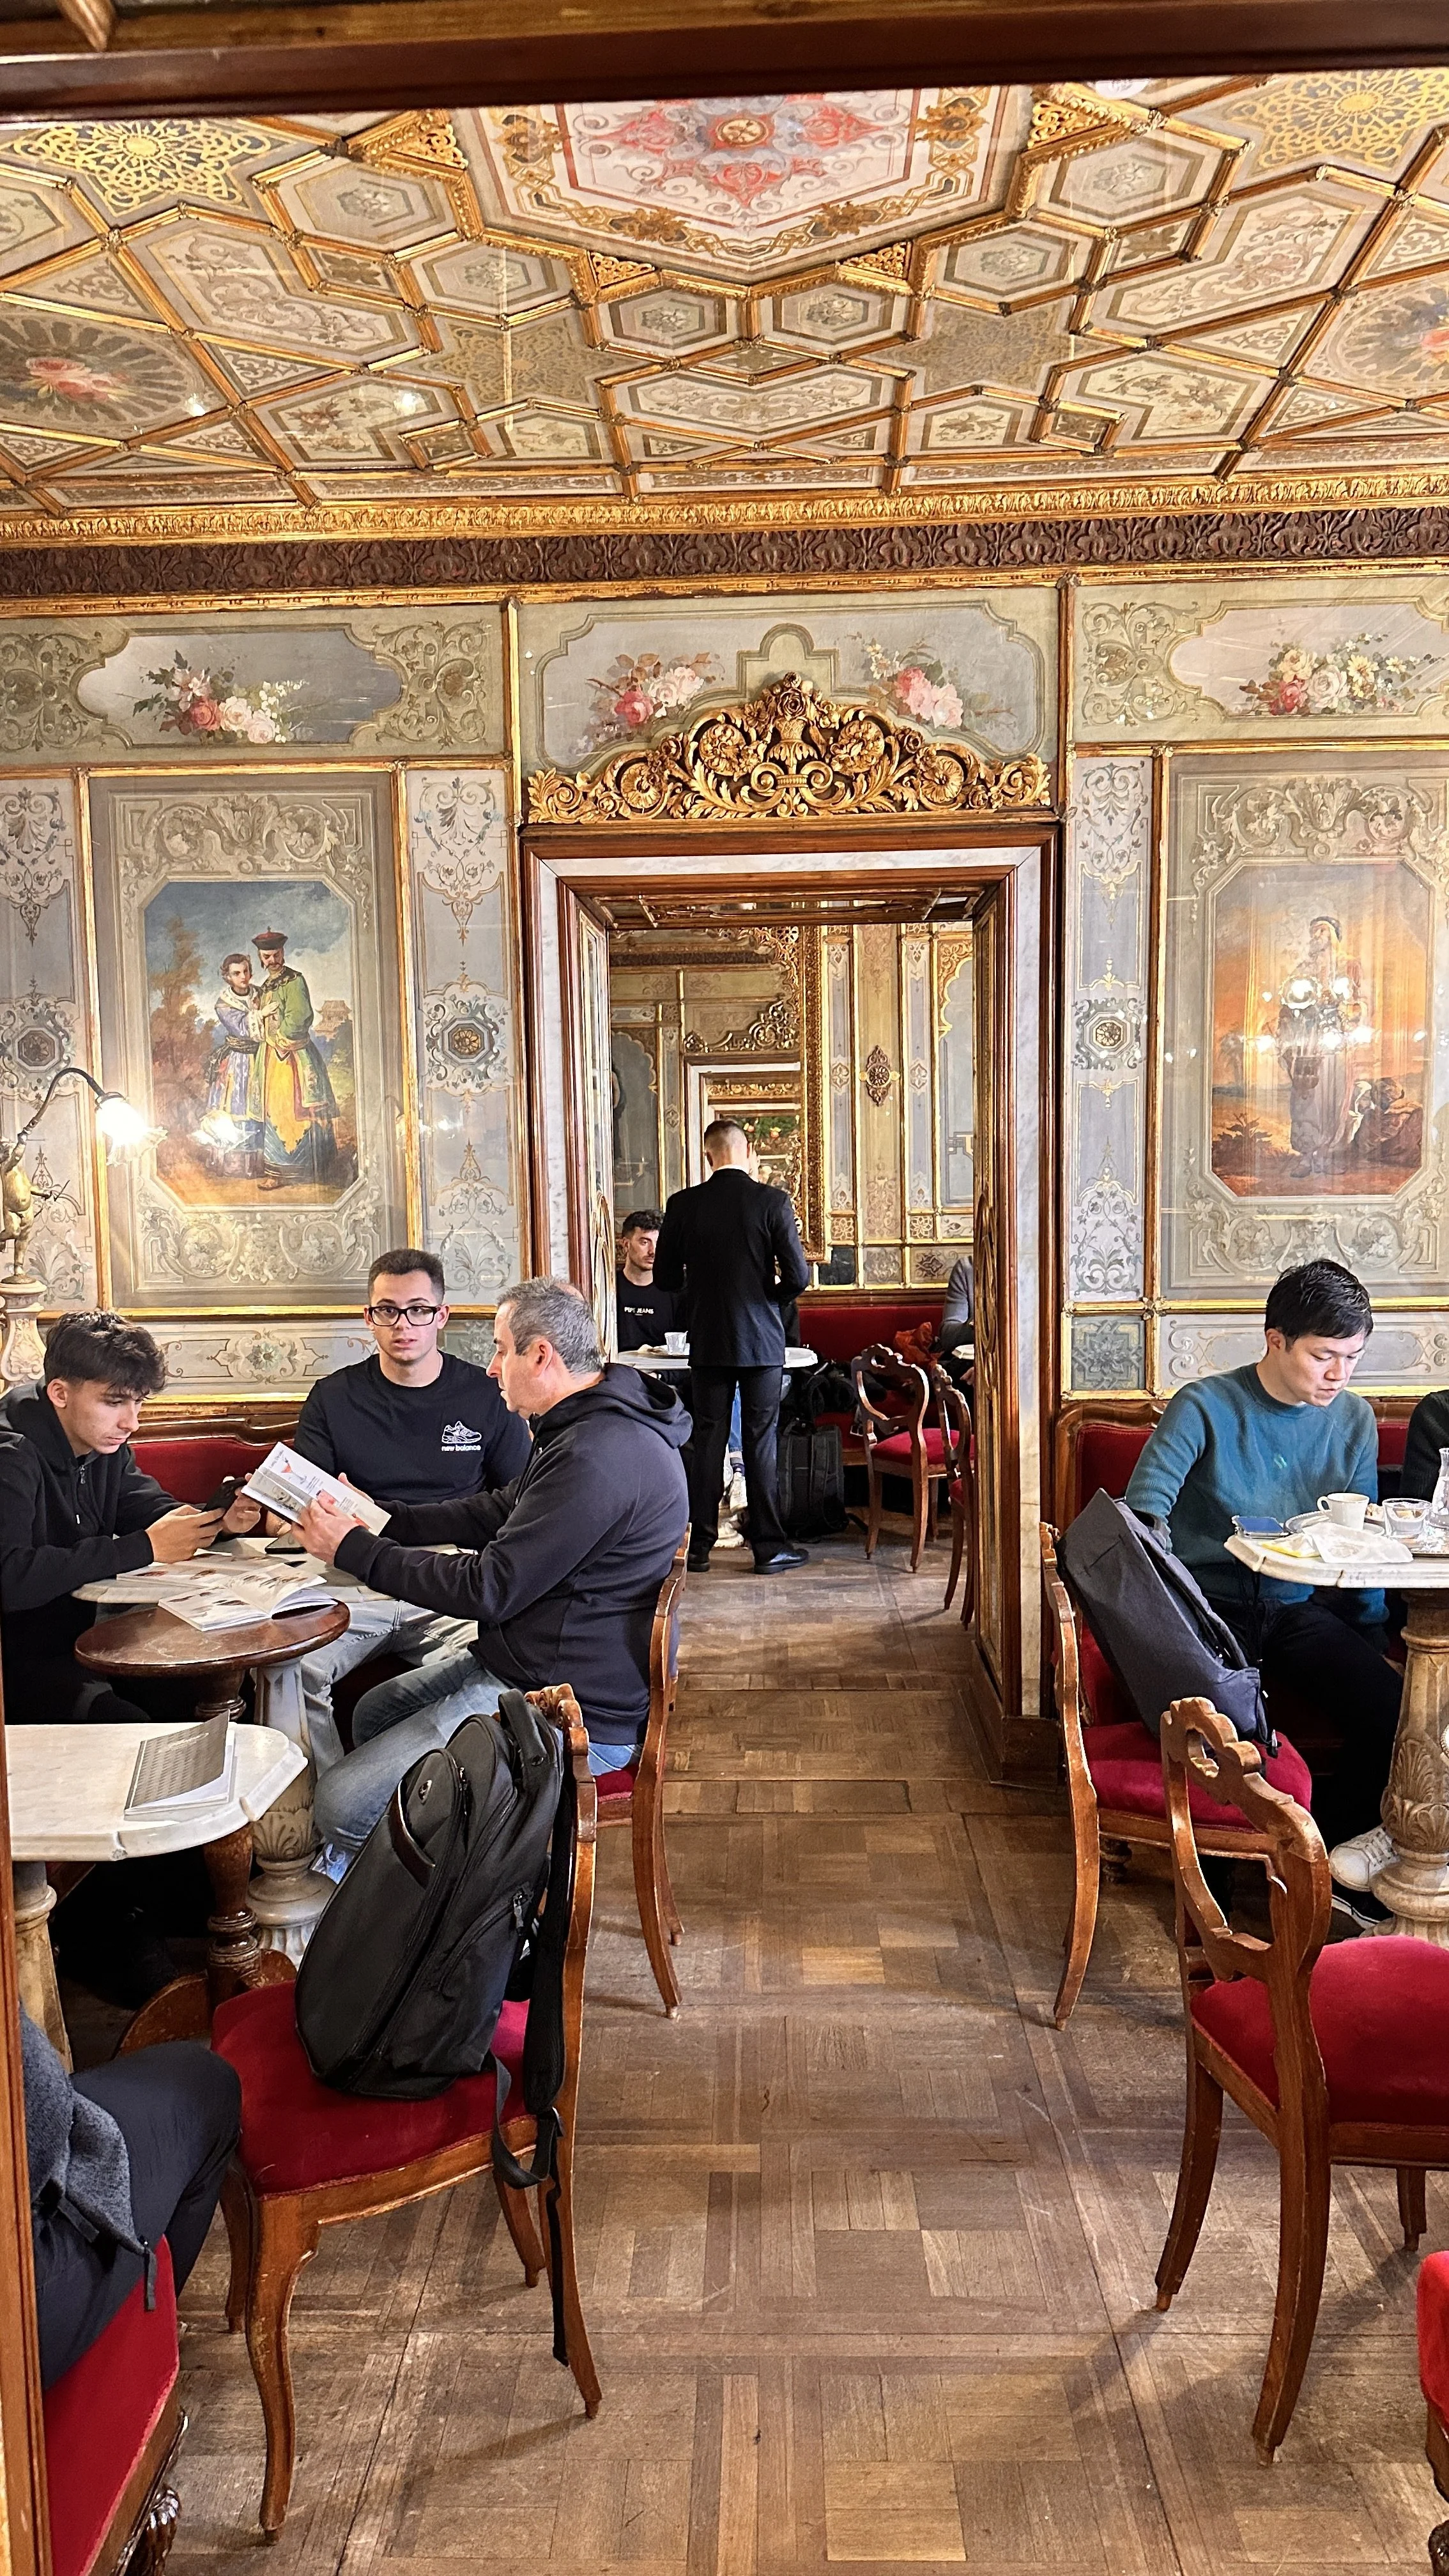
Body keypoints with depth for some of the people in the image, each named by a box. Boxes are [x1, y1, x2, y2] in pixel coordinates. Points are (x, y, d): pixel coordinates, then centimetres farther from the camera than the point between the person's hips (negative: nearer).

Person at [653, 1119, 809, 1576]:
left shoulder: (683, 1205, -4)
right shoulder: (773, 1202, -8)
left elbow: (665, 1276, 3)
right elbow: (798, 1278, -10)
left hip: (707, 1341, 2)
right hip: (762, 1340, -1)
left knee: (707, 1440, 9)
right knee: (760, 1441, 4)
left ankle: (698, 1545, 13)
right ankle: (769, 1546, 8)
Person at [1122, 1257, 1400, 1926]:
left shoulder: (1353, 1419, 8)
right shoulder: (1206, 1407, -8)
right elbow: (1142, 1515, -15)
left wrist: (1374, 1642, 4)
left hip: (1303, 1608, 4)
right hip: (1213, 1605, -3)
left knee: (1394, 1712, -22)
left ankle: (1332, 1836, 6)